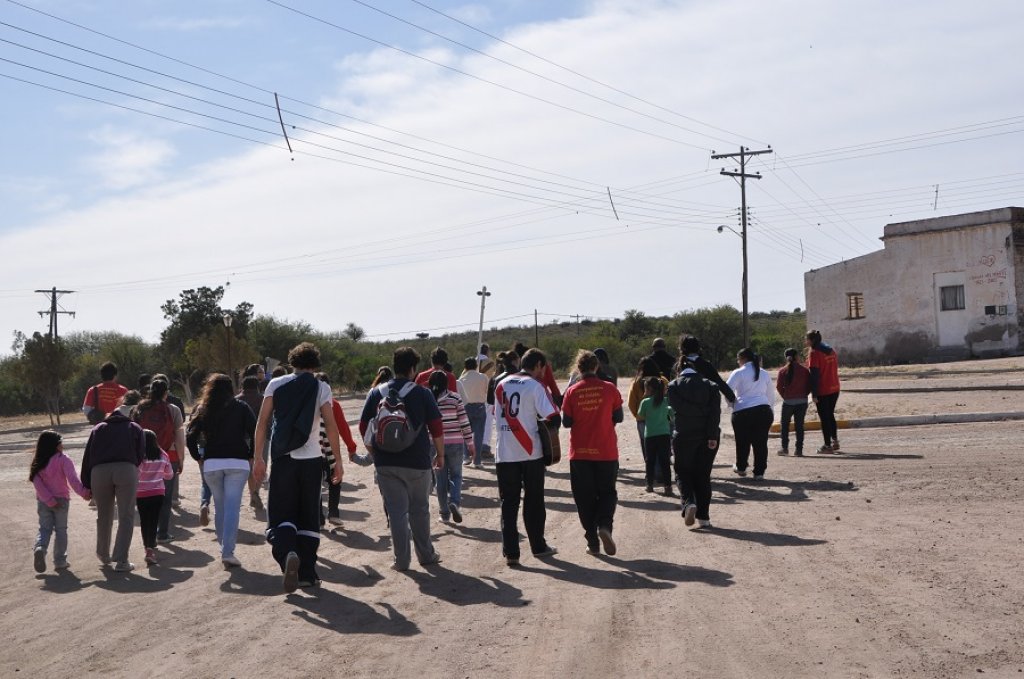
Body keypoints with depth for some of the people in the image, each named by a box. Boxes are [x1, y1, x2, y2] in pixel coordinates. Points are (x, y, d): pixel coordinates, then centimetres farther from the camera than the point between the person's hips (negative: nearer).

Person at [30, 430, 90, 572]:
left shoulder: (37, 463, 3)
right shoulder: (63, 460, -11)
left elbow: (37, 483, -6)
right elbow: (72, 479, -23)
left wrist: (49, 500, -9)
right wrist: (84, 492, -23)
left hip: (43, 502, 3)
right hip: (61, 500, -3)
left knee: (44, 528, 11)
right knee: (61, 530, 8)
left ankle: (39, 548, -19)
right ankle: (60, 561, 8)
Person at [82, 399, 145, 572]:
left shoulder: (98, 429, 27)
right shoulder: (134, 428, 24)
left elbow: (87, 457, 18)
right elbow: (141, 454, 12)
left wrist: (87, 485, 17)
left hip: (99, 471, 2)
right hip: (127, 470, -2)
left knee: (104, 515, 18)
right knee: (126, 517, 1)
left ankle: (103, 555, 36)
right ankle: (121, 561, -5)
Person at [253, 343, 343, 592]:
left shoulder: (276, 384, 4)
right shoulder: (321, 388, 2)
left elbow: (262, 422, 0)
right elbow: (331, 426, -4)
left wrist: (258, 457, 4)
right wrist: (338, 461, 1)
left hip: (283, 459, 0)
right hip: (311, 459, 0)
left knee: (281, 514, 4)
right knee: (309, 517, 11)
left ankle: (287, 554, -25)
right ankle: (307, 574, 11)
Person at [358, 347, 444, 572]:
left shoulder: (376, 394, 3)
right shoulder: (422, 393, -6)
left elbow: (364, 427, 6)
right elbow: (436, 427, -6)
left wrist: (375, 453, 17)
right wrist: (440, 454, 7)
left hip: (385, 463, 2)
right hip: (417, 463, -2)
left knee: (396, 511, 6)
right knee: (419, 510, 13)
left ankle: (401, 560, 6)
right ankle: (425, 555, 23)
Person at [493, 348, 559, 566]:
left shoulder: (501, 385, 9)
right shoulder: (535, 386, -8)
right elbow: (554, 417, -13)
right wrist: (539, 421, 8)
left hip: (505, 453, 3)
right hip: (530, 452, -3)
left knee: (508, 503, 5)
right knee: (534, 501, 11)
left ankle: (510, 552, 1)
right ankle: (538, 546, 22)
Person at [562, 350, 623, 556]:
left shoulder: (572, 391, -5)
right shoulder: (609, 389, -5)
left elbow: (566, 422, -3)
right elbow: (618, 417, 1)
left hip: (580, 453, 0)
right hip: (606, 451, 0)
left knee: (585, 497, 10)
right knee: (607, 492, 14)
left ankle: (592, 542, 9)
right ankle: (604, 525, -12)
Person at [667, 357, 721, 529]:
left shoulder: (673, 386, -1)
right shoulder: (710, 386, 4)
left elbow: (674, 407, -10)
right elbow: (715, 412, -5)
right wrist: (712, 436, -9)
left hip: (683, 436, -2)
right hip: (707, 436, 2)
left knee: (683, 473, 10)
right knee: (703, 476, 10)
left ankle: (689, 502, -17)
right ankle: (704, 517, 9)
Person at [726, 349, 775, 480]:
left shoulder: (738, 373, -1)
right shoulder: (765, 374, 16)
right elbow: (771, 396, 20)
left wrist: (733, 405, 8)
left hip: (743, 412, -4)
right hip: (764, 410, 4)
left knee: (742, 441, 14)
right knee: (761, 442, 10)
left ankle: (741, 467, 30)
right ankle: (759, 472, 13)